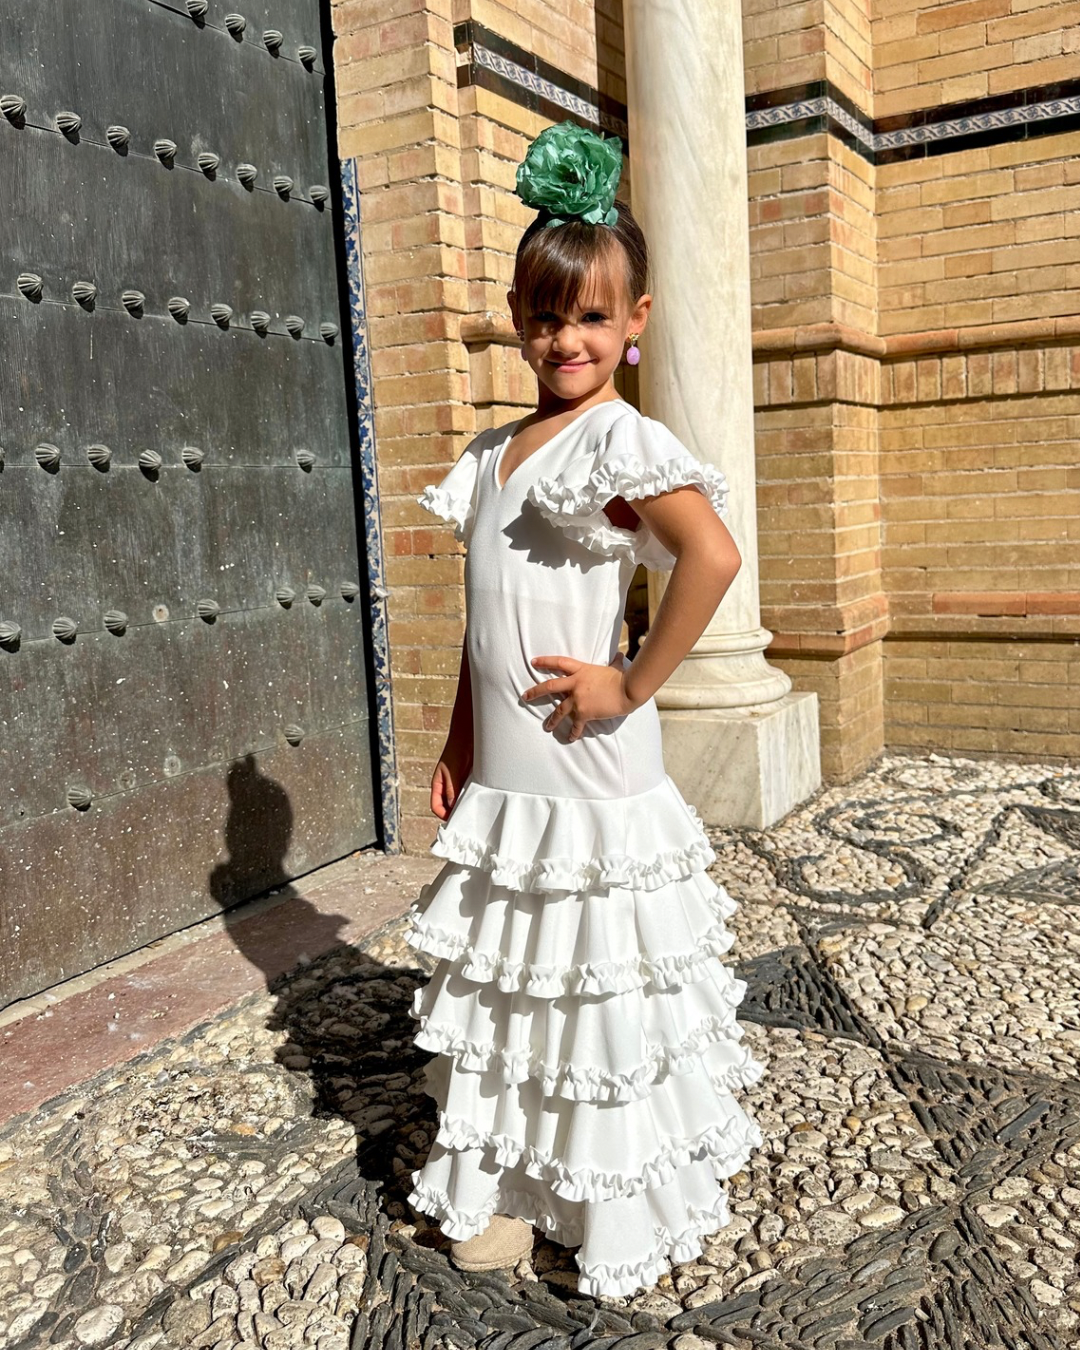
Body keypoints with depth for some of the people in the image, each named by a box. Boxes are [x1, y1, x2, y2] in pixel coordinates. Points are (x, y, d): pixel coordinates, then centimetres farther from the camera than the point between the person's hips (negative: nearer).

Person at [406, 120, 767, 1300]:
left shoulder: (624, 440, -12)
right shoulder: (492, 453, 11)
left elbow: (714, 552, -30)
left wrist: (632, 686, -23)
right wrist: (457, 750, 14)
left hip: (588, 775, -7)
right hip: (500, 781, 8)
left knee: (603, 992, 7)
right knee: (503, 983, 17)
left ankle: (622, 1213, 28)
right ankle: (511, 1183, 36)